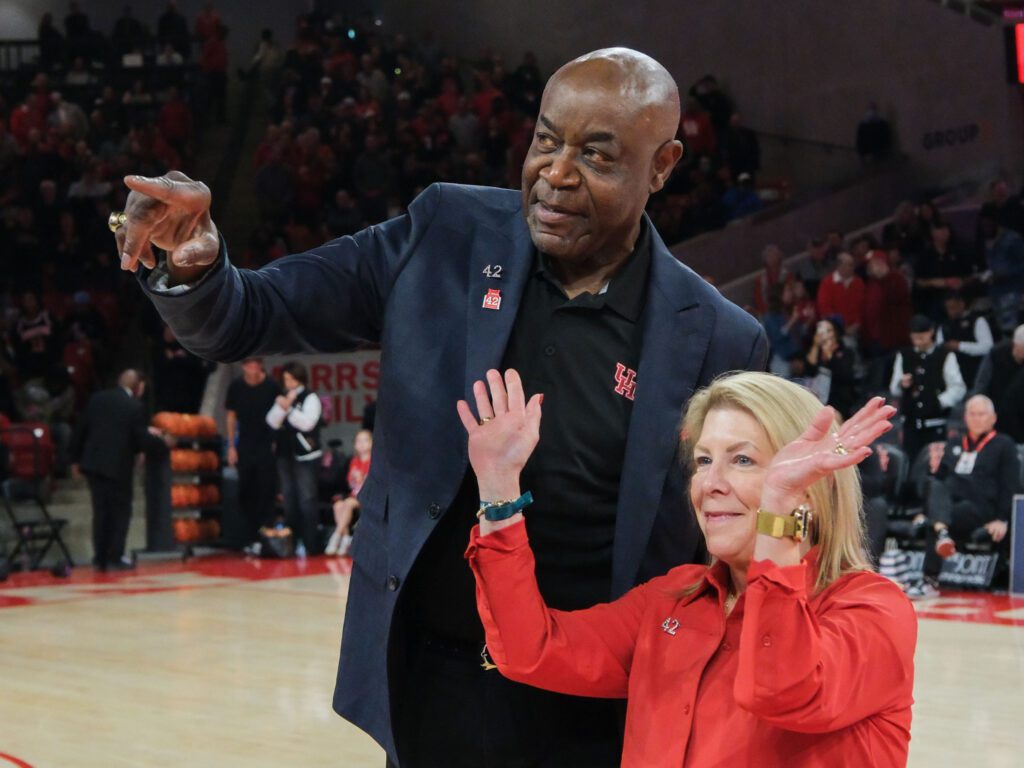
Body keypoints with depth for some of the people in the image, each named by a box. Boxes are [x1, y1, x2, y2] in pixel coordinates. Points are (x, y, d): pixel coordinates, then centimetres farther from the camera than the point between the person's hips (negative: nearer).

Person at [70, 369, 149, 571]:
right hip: (119, 466, -5)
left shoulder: (97, 399, 6)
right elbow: (140, 441, -10)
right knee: (120, 512, 7)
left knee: (101, 512, 11)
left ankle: (100, 558, 12)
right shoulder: (135, 407, -8)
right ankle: (115, 558, 3)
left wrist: (75, 459, 15)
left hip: (93, 463, 5)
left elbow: (80, 430, 7)